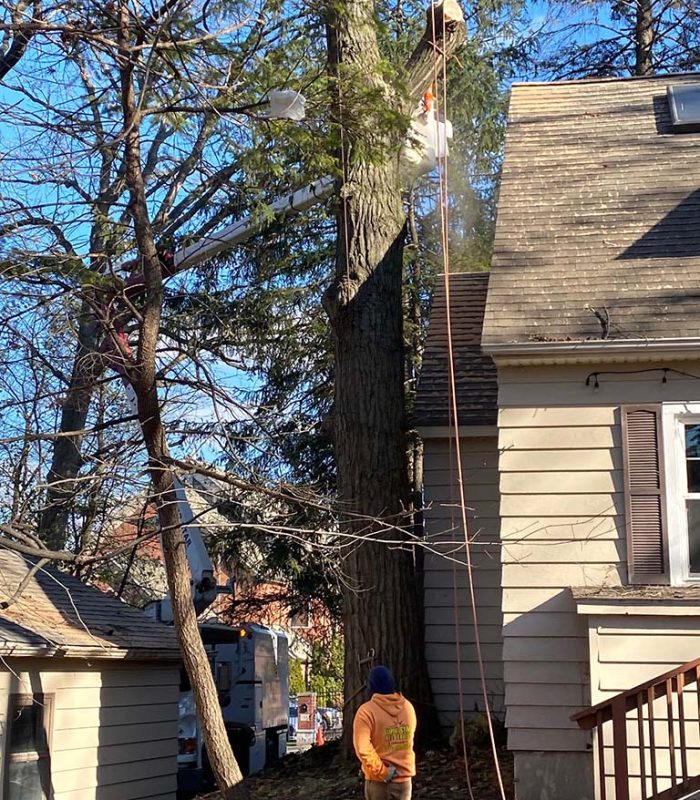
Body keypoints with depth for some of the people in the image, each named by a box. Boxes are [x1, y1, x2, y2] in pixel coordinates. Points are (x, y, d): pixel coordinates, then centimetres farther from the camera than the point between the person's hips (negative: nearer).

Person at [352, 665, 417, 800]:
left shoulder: (366, 711, -15)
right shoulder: (408, 708, 2)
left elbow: (363, 749, -23)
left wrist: (382, 772, -16)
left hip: (378, 780, -3)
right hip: (404, 777, 3)